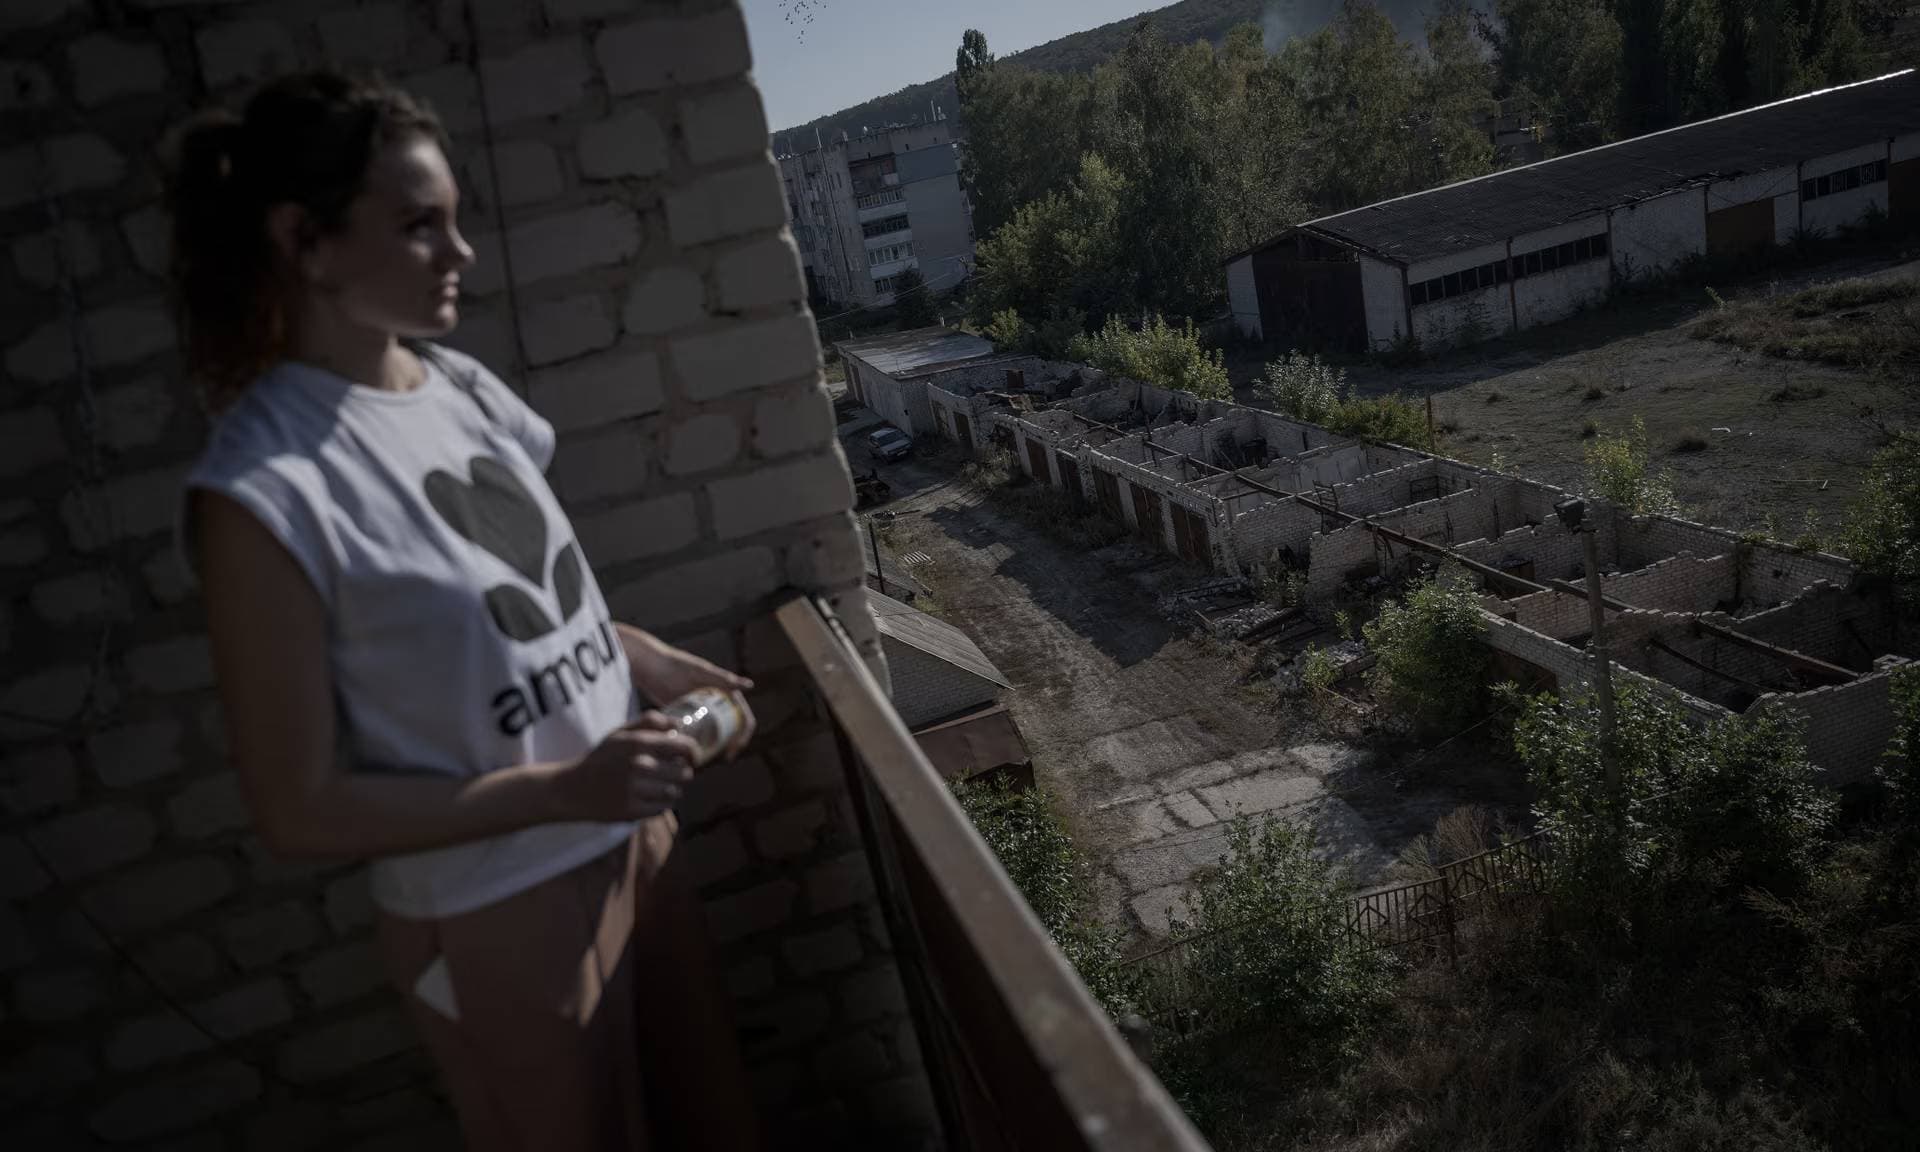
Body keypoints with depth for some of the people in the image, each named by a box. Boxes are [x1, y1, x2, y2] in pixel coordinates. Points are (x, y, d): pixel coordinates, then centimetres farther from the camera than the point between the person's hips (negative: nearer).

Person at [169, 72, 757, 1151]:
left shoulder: (459, 384, -2)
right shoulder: (264, 490, -22)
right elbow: (302, 810, -18)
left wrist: (649, 661, -1)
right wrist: (560, 791, -24)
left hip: (634, 834, 6)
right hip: (497, 917, -6)